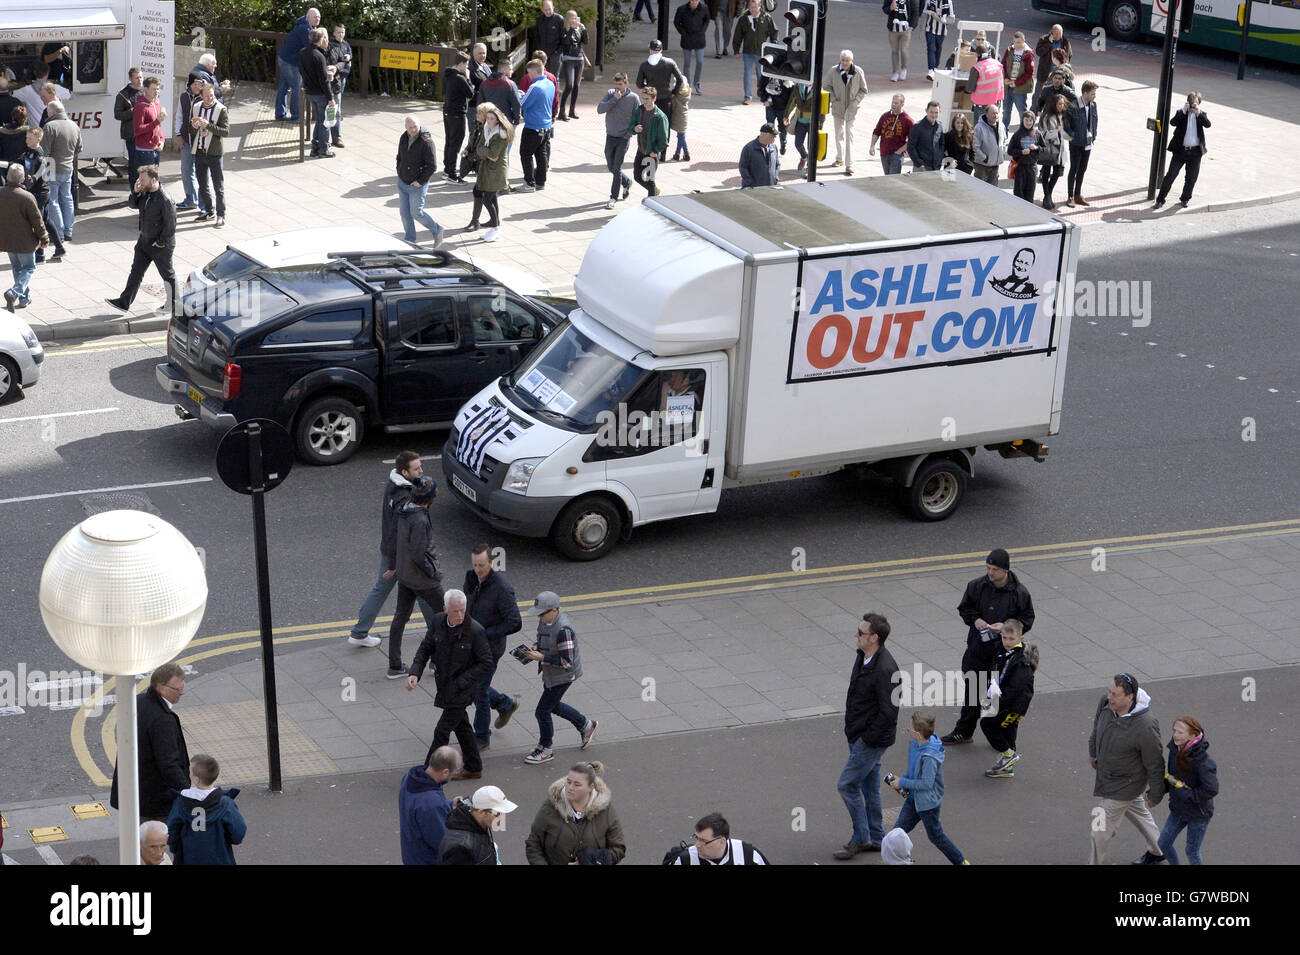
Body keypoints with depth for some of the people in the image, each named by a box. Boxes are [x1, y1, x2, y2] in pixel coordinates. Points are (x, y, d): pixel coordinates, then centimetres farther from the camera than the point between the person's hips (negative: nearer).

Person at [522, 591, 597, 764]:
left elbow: (567, 662, -30)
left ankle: (544, 750, 23)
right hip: (550, 674, 9)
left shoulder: (563, 630, -33)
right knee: (553, 706, 26)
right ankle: (586, 725, 46)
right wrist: (535, 648, -7)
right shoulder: (545, 620, -5)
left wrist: (541, 658, -31)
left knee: (542, 711, 2)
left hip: (563, 676, -9)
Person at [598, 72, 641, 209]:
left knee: (617, 168, -6)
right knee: (611, 167, 12)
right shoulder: (610, 93, -2)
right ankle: (627, 183, 39)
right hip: (610, 136, 4)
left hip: (624, 138, -4)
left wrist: (629, 133, -12)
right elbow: (600, 109, -13)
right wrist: (614, 99, -21)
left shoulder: (633, 98, -8)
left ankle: (613, 197, 4)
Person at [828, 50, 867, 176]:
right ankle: (840, 159, 35)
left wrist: (854, 103, -10)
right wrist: (834, 100, -6)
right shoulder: (834, 71, -8)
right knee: (839, 133, 17)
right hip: (838, 108, 3)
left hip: (852, 109, -3)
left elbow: (863, 91, 0)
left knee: (849, 135, -10)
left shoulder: (858, 72, -10)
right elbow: (827, 86, 5)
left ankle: (849, 165, -11)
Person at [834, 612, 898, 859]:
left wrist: (867, 739, -19)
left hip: (872, 740, -10)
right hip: (859, 736, 10)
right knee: (869, 786, 18)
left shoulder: (884, 670, -28)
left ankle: (860, 838, 11)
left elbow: (889, 712, -26)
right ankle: (875, 839, 30)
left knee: (847, 785, -3)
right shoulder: (863, 657, 2)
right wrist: (853, 733, 16)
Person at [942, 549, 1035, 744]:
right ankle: (964, 731, 26)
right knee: (972, 690, 12)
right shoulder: (977, 586, -4)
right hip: (978, 647, 3)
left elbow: (1027, 620, -3)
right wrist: (975, 620, -11)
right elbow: (964, 608, 9)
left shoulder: (1019, 593, -10)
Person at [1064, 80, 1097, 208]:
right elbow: (1065, 120, -12)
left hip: (1088, 143, 6)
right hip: (1076, 143, -6)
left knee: (1082, 169, 13)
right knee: (1074, 169, 0)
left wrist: (1094, 135, 11)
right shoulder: (1074, 106, -19)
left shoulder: (1093, 105, 2)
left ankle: (1078, 196, 24)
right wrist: (1071, 135, -14)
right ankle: (1070, 197, 10)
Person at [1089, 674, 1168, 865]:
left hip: (1125, 784, -7)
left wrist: (1155, 794, -9)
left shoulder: (1145, 727, -38)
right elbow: (1098, 724, 6)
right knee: (1137, 811, 29)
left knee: (1102, 831, 4)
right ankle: (1157, 851, 53)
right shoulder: (1106, 702, -20)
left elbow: (1154, 765, -22)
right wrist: (1093, 751, 20)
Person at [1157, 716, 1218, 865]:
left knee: (1192, 852, 10)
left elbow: (1211, 790, -33)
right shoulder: (1175, 750, -8)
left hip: (1199, 813, -7)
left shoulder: (1202, 760, -29)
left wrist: (1186, 794, -25)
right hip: (1178, 809, 7)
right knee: (1163, 844, 14)